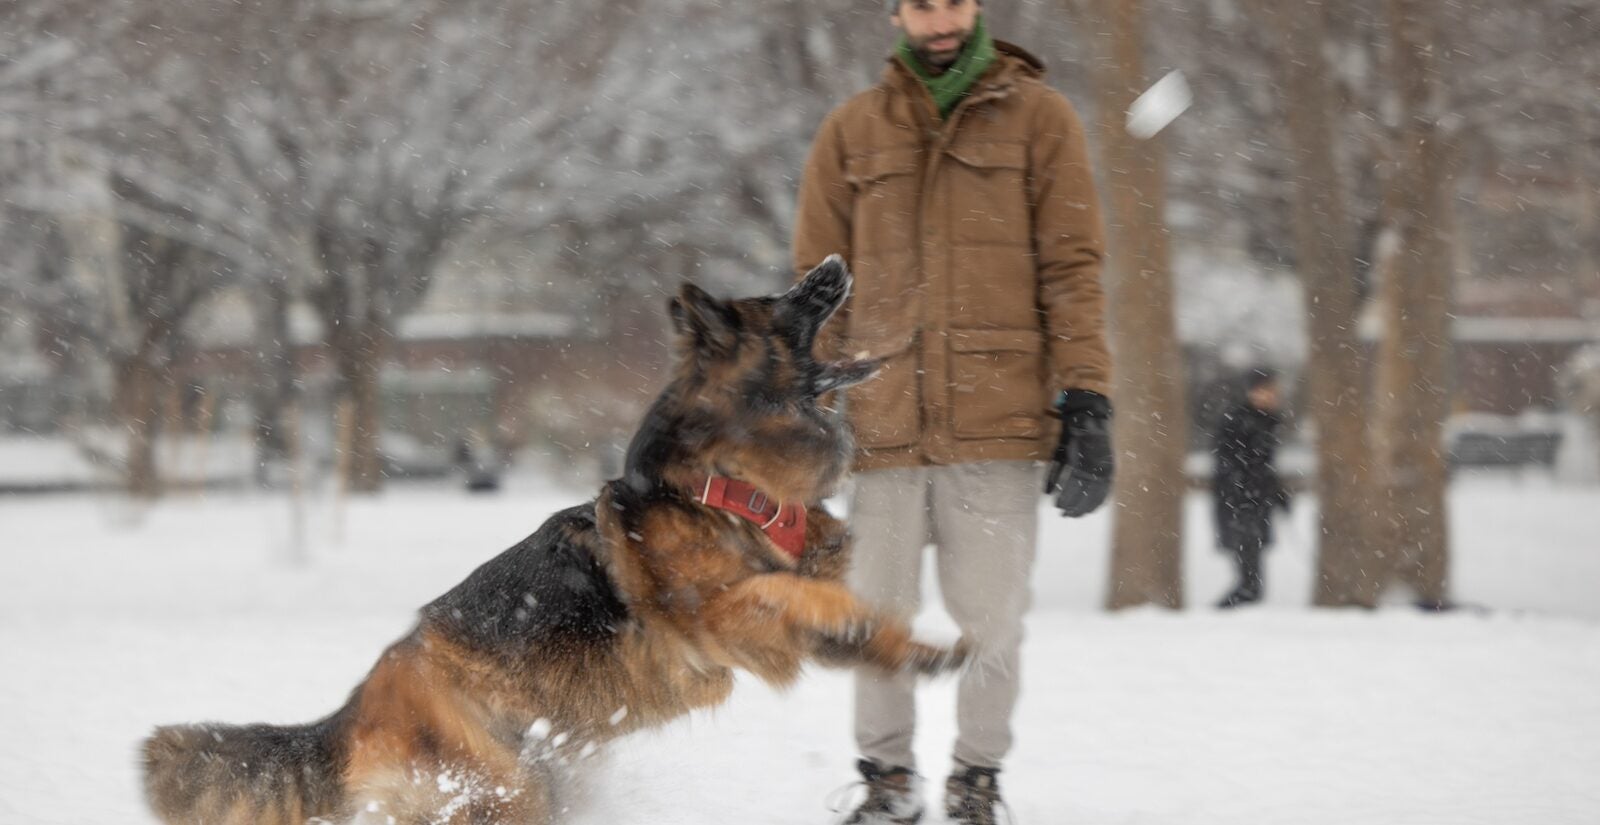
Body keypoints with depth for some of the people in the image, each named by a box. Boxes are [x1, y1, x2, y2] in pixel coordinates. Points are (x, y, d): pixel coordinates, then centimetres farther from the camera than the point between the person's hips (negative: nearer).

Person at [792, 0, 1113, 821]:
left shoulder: (1039, 118, 6)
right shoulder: (851, 131, 12)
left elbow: (1072, 270, 2)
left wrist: (1087, 403, -6)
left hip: (997, 415, -2)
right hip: (884, 418, 2)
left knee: (991, 621, 1)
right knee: (877, 615, 4)